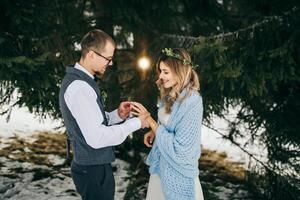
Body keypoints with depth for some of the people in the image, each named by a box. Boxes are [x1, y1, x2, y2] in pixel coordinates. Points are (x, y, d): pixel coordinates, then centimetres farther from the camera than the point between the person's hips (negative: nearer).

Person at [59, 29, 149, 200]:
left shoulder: (79, 80, 9)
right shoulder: (79, 87, -24)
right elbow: (96, 138, -27)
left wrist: (117, 115, -1)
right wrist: (135, 123, -17)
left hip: (91, 166, 10)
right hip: (94, 170, -10)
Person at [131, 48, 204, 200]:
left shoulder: (192, 102, -24)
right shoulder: (170, 95, 0)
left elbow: (179, 148, -25)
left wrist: (149, 119, -24)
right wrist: (153, 132, -3)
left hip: (178, 170, -7)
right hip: (161, 164, 7)